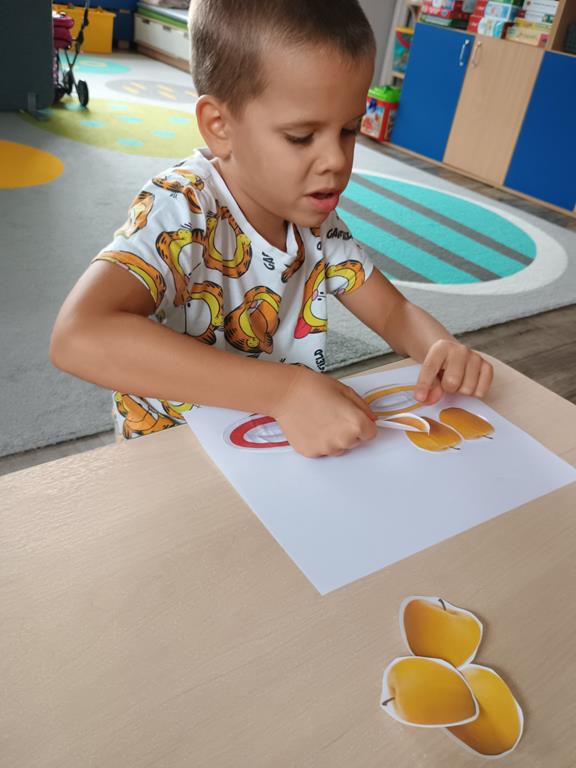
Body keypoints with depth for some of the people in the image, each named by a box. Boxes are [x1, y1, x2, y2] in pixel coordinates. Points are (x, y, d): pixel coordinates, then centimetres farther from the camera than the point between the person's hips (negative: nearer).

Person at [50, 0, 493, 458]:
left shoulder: (315, 218, -3)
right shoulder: (180, 210, -21)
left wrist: (442, 347, -18)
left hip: (292, 446, 4)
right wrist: (286, 389, -38)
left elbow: (395, 312, 5)